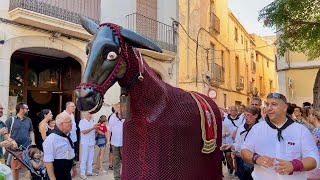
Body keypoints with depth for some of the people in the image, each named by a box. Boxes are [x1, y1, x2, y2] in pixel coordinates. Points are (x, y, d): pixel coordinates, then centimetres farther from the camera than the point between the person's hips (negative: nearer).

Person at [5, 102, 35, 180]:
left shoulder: (28, 120, 11)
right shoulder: (11, 120, -1)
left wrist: (33, 141, 5)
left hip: (28, 148, 3)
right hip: (15, 148, -3)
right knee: (15, 167, 7)